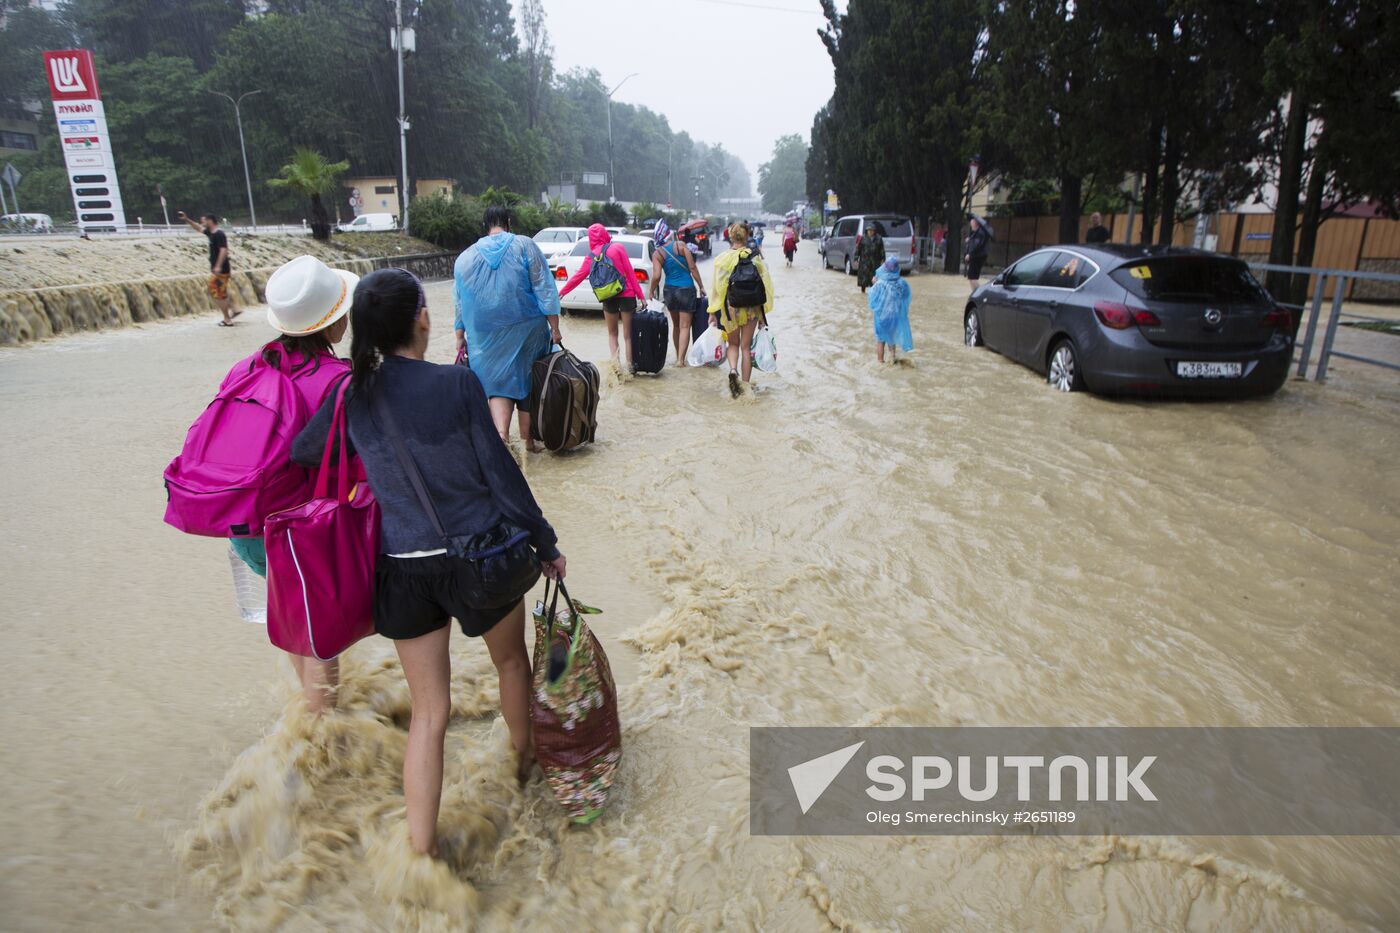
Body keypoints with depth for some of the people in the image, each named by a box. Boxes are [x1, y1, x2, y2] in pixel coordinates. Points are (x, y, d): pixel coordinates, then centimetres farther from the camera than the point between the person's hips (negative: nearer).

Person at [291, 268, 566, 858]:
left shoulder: (351, 396, -5)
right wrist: (546, 545, -1)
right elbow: (500, 472, -11)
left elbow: (299, 456, 10)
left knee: (428, 711, 14)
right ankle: (525, 758, 50)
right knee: (511, 660, 26)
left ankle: (421, 850, 18)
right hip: (483, 556, -2)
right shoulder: (456, 383, -15)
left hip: (405, 570, 3)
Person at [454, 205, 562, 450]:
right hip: (526, 330, -1)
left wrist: (460, 337, 16)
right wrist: (554, 328, -5)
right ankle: (528, 440, 21)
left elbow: (460, 301, 9)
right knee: (527, 381, 11)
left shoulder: (466, 257, 6)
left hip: (486, 336, 1)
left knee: (498, 383, 4)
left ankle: (501, 434, -19)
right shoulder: (525, 246, -3)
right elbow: (544, 290, -7)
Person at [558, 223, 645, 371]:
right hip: (627, 295, -2)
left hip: (609, 298, 2)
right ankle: (629, 365, 5)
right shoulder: (618, 248, -2)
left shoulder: (592, 256, 4)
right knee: (628, 334, 5)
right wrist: (640, 295, -2)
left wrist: (562, 292, 19)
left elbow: (578, 276, 7)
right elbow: (630, 272, -5)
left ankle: (615, 360, 2)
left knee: (612, 333, 17)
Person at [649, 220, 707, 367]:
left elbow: (656, 276, -14)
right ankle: (681, 359, -11)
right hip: (687, 289, -3)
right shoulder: (681, 245, -6)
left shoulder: (657, 254, -4)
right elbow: (692, 267, -8)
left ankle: (678, 357, 26)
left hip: (670, 291, 3)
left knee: (676, 325, 19)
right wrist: (701, 286, -1)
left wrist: (651, 291, 2)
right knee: (684, 326, -2)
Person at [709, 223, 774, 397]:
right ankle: (746, 384, 13)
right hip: (751, 308, 0)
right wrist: (763, 310, 7)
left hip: (729, 307, 0)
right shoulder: (755, 257, -3)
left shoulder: (722, 259, -5)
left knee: (733, 344, 18)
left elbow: (716, 287, -4)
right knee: (746, 346, 11)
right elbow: (765, 283, -1)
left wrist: (713, 312, 2)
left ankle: (733, 370, -9)